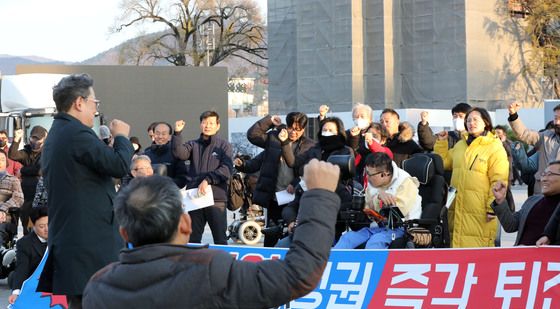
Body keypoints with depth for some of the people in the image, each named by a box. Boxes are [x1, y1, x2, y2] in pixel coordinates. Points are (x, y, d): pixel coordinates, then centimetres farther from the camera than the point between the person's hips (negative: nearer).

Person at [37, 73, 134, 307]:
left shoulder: (54, 136, 17)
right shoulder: (78, 134, -15)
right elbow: (120, 166, -17)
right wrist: (122, 137, 1)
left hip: (65, 234, 10)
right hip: (89, 241, -10)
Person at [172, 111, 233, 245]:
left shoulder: (224, 145, 7)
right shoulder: (193, 144, 14)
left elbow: (227, 169, -6)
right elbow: (180, 154, -6)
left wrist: (208, 180, -17)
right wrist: (177, 134, -16)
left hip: (217, 199, -3)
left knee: (220, 239, -2)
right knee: (192, 239, 7)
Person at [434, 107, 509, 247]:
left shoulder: (495, 148, -3)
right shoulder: (460, 145, 17)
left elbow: (498, 182, -9)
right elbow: (444, 162, 31)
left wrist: (493, 208, -15)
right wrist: (441, 143, 19)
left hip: (480, 212, -6)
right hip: (456, 209, 6)